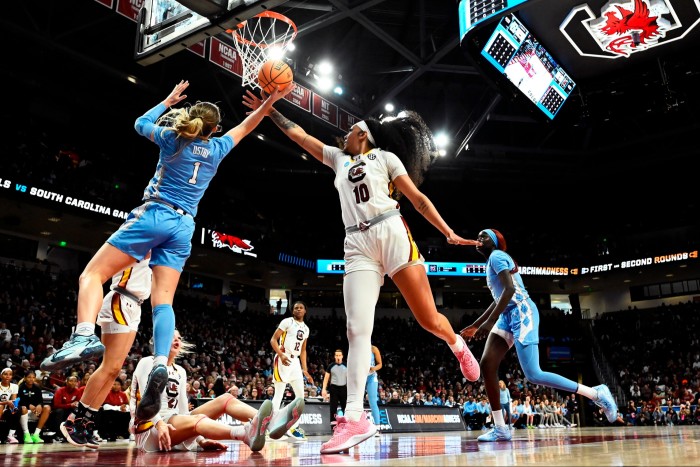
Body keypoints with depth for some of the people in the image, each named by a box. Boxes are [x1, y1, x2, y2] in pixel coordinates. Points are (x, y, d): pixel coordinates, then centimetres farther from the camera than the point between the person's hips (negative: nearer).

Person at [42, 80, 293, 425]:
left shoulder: (172, 138, 5)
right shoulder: (217, 149, 11)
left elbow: (141, 124, 27)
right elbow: (245, 127, 27)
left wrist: (169, 100, 35)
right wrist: (271, 100, 30)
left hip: (153, 215, -3)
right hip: (183, 227, 3)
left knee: (93, 273, -3)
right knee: (163, 300, -2)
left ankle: (84, 336, -29)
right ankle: (160, 365, -23)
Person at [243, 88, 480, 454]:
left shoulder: (386, 156, 13)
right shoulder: (339, 159, 26)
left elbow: (418, 199, 8)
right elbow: (299, 135, 29)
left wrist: (449, 233, 2)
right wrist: (271, 112, 26)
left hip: (392, 234, -3)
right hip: (357, 245, 3)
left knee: (429, 319, -3)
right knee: (357, 330, -12)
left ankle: (459, 348, 32)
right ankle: (355, 419, -16)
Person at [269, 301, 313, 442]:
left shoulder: (306, 328, 15)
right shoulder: (287, 322, -5)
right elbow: (273, 340, -9)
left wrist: (305, 370, 14)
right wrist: (281, 355, -23)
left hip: (295, 361, 8)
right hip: (283, 359, -7)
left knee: (300, 395, 5)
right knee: (279, 394, -7)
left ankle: (293, 427, 12)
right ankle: (273, 428, -3)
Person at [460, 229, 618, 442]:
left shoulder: (496, 255, -5)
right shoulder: (493, 260, 24)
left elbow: (510, 289, -19)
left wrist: (490, 322, -24)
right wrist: (475, 325, 30)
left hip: (521, 313, -10)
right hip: (508, 315, 10)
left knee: (533, 375, -14)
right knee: (487, 364, -3)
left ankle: (596, 394, -2)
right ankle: (500, 428, -2)